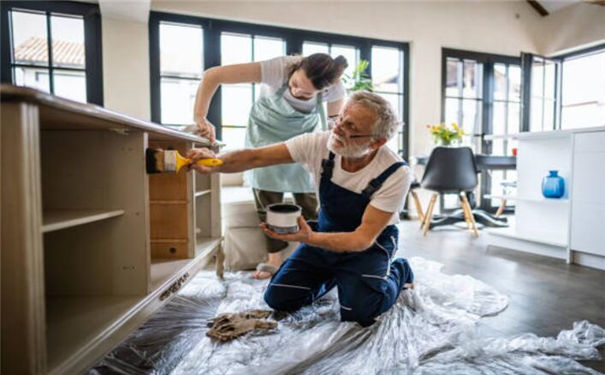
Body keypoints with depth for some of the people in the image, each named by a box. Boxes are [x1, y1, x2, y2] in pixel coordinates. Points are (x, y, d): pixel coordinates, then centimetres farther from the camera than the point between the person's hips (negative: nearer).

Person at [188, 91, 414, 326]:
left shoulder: (396, 174, -28)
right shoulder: (320, 144, -20)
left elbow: (364, 238, -29)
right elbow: (256, 157, -20)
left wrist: (309, 238, -45)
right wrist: (215, 163, -39)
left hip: (370, 242, -3)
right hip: (326, 232, 3)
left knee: (359, 313, -23)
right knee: (278, 298, -3)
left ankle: (396, 272, 11)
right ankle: (333, 275, 25)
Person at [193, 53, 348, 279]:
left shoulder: (335, 89, -27)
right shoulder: (279, 68, -36)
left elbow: (335, 117, -3)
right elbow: (213, 75, -34)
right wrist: (200, 117, -43)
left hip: (305, 134, 1)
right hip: (266, 131, -1)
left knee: (309, 197, -6)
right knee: (266, 195, -4)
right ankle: (274, 259, 8)